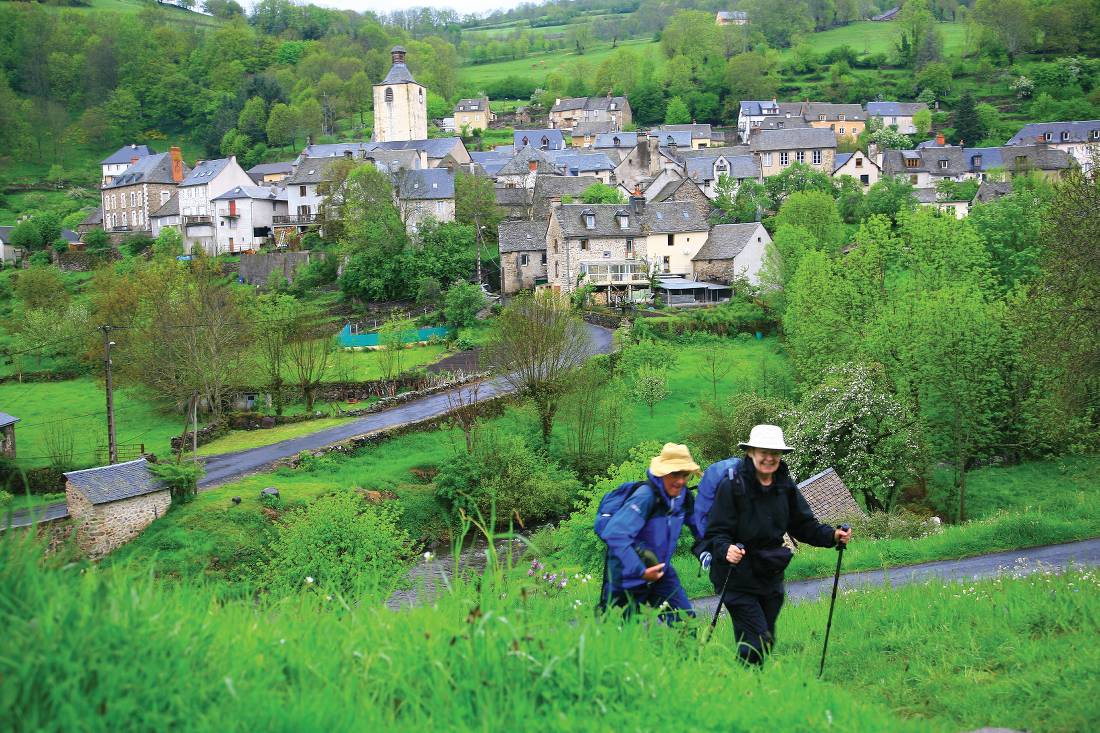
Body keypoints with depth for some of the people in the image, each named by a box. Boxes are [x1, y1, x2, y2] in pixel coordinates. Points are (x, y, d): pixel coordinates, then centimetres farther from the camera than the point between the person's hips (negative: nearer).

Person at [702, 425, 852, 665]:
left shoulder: (785, 486, 4)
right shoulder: (732, 485, -15)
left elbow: (804, 525, 9)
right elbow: (715, 533, -16)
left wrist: (832, 535, -9)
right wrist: (726, 549, -37)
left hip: (770, 578, 7)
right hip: (737, 579, -6)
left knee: (767, 643, 15)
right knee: (756, 643, -13)